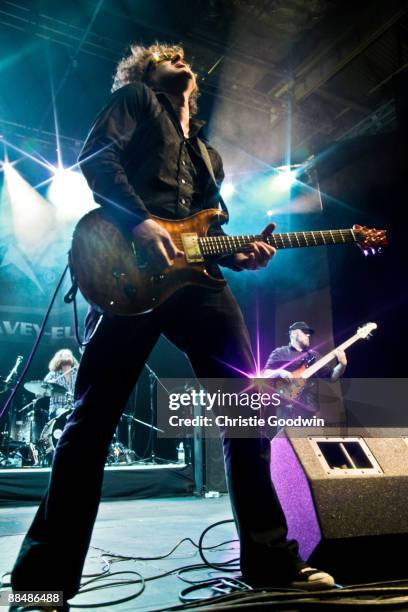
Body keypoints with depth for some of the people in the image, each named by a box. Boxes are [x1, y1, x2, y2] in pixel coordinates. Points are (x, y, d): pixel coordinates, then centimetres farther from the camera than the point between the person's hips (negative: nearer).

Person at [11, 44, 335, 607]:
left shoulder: (208, 155, 35)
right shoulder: (134, 98, 18)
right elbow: (96, 158, -1)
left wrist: (238, 256, 7)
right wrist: (140, 222, -16)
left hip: (194, 276, 7)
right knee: (94, 416, -8)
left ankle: (271, 560, 10)